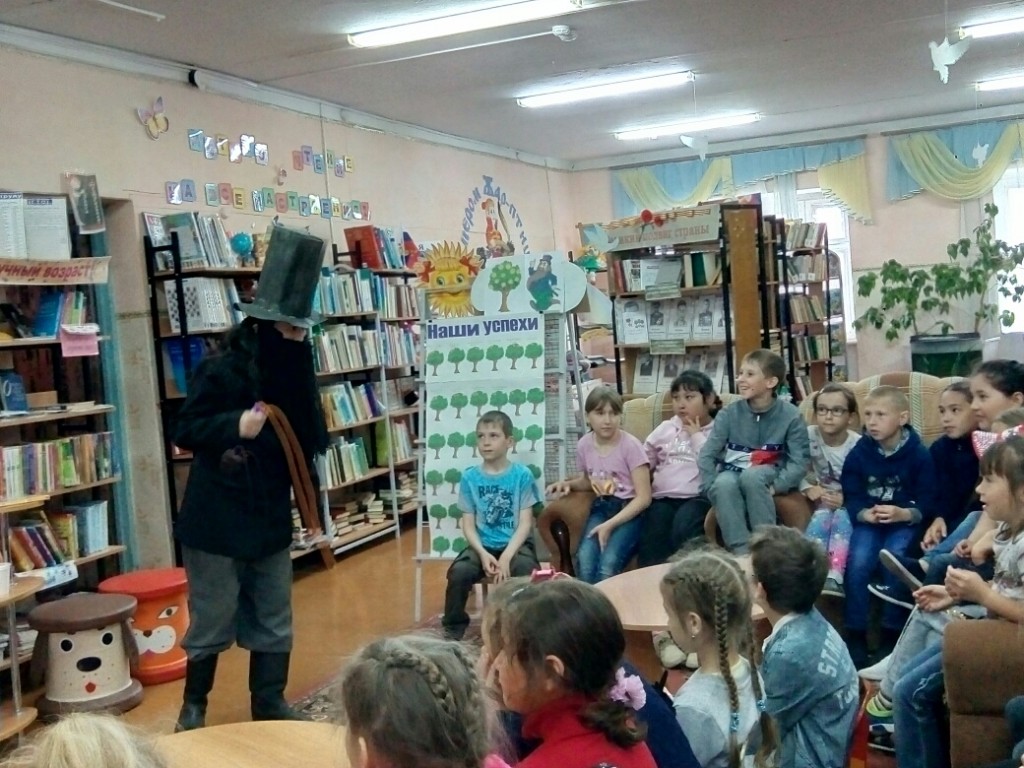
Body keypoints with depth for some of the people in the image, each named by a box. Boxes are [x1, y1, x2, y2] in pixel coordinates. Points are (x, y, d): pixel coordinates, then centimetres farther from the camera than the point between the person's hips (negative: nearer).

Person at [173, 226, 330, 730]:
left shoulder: (293, 374, 3)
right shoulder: (220, 370, -15)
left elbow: (305, 440, 11)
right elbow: (185, 432, -11)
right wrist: (235, 426, -27)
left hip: (271, 516, 6)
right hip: (217, 519, -5)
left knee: (274, 620, 13)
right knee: (212, 622, 6)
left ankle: (269, 702, 27)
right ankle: (194, 705, 26)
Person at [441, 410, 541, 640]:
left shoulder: (522, 475, -3)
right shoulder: (470, 477, 2)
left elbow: (525, 523, -5)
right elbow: (468, 525, 2)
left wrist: (507, 556, -19)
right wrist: (483, 554, -16)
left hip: (515, 544, -2)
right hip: (483, 545, 2)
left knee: (525, 570, -34)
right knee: (459, 572, -27)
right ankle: (454, 629, -1)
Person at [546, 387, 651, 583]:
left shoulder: (630, 446, -12)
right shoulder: (584, 445, 3)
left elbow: (644, 498, -12)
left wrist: (610, 525, -21)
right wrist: (568, 484, 2)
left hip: (630, 510, -4)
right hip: (601, 507, 4)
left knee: (608, 564, -31)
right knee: (585, 560, -28)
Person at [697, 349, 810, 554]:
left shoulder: (790, 415, -8)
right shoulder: (729, 413, -4)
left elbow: (800, 461, -12)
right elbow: (706, 455, -5)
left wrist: (776, 486, -25)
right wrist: (711, 487, -19)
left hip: (768, 475, -1)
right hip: (733, 473, 1)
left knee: (751, 476, -36)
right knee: (723, 484, -34)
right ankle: (741, 551, -33)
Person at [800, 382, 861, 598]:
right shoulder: (809, 436, -6)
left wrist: (846, 499, -27)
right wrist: (808, 488, -19)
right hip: (824, 501, 2)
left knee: (842, 518, -34)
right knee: (821, 518, -31)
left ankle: (835, 577, -45)